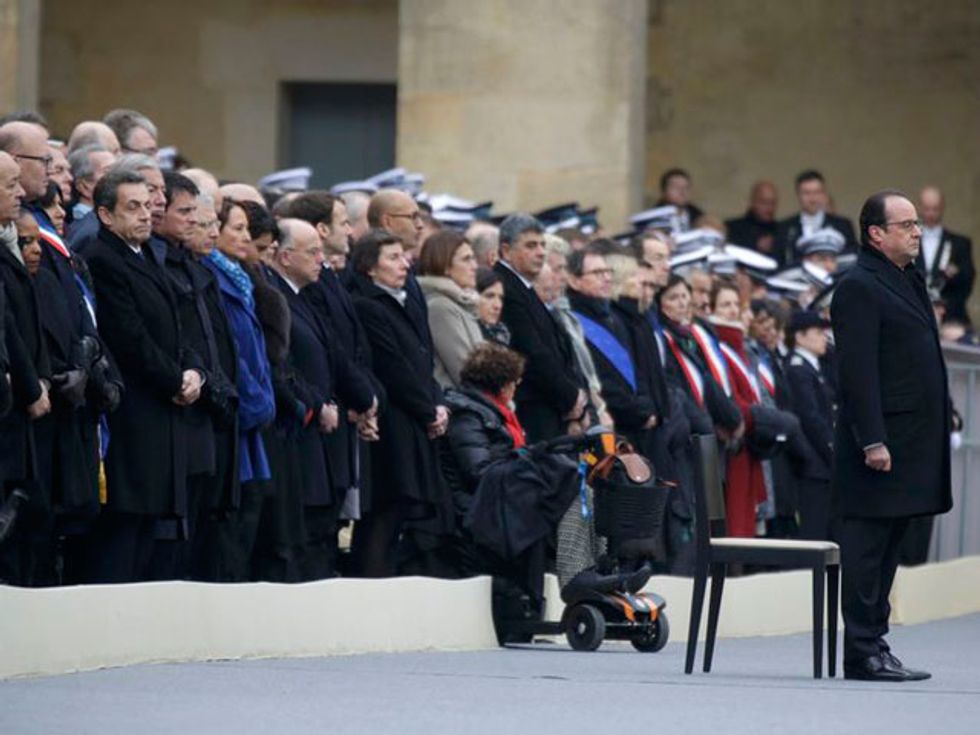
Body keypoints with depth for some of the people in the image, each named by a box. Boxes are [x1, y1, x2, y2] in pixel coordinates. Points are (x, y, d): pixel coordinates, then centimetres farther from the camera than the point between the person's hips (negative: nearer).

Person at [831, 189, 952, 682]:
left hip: (911, 445, 10)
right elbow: (858, 371, -18)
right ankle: (863, 653, -4)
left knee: (888, 549, 12)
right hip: (881, 444, -10)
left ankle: (874, 646, 16)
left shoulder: (908, 281, 19)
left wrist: (942, 416, 18)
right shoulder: (858, 288, -12)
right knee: (867, 545, -5)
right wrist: (873, 440, -22)